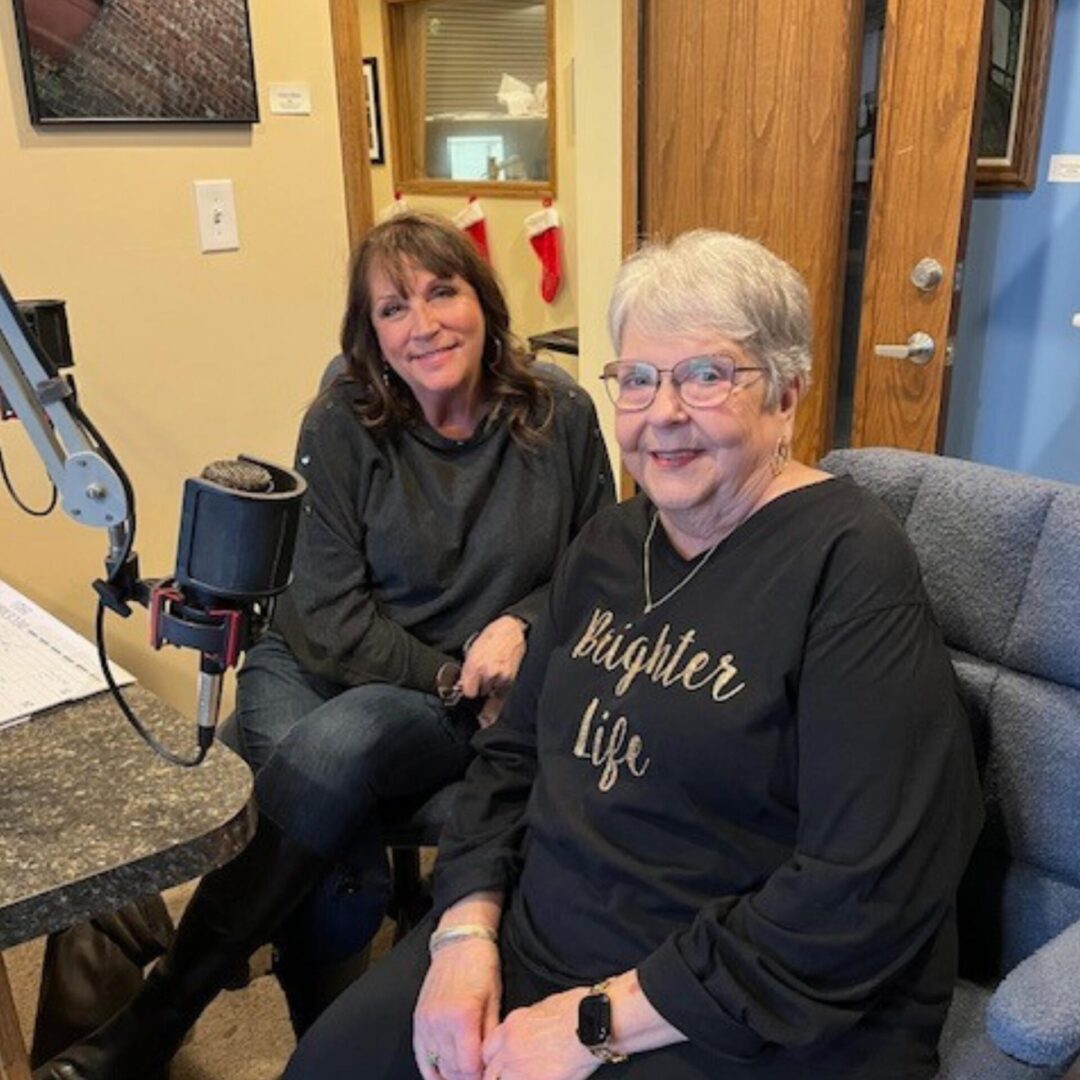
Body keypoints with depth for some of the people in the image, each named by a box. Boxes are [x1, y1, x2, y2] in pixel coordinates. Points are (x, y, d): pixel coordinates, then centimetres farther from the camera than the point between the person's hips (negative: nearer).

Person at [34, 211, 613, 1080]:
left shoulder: (560, 416, 0)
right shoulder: (343, 426, -2)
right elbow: (331, 614, -5)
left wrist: (521, 626, -11)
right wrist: (451, 679, -15)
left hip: (486, 702, 0)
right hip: (322, 666, 1)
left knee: (339, 742, -32)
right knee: (338, 870, -31)